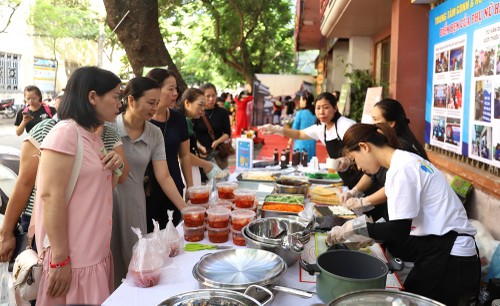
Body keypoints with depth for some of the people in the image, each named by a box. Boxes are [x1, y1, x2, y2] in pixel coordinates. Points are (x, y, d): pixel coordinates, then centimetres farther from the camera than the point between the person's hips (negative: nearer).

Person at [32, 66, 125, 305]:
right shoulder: (65, 132, -15)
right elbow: (51, 196, -21)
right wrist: (60, 259, -21)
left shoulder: (94, 135, 12)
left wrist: (115, 166, 1)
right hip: (72, 257, -9)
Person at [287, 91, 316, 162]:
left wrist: (290, 141, 9)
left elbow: (294, 129, -3)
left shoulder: (300, 113, -9)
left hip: (301, 143, -4)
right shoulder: (315, 114, 2)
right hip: (311, 144, 4)